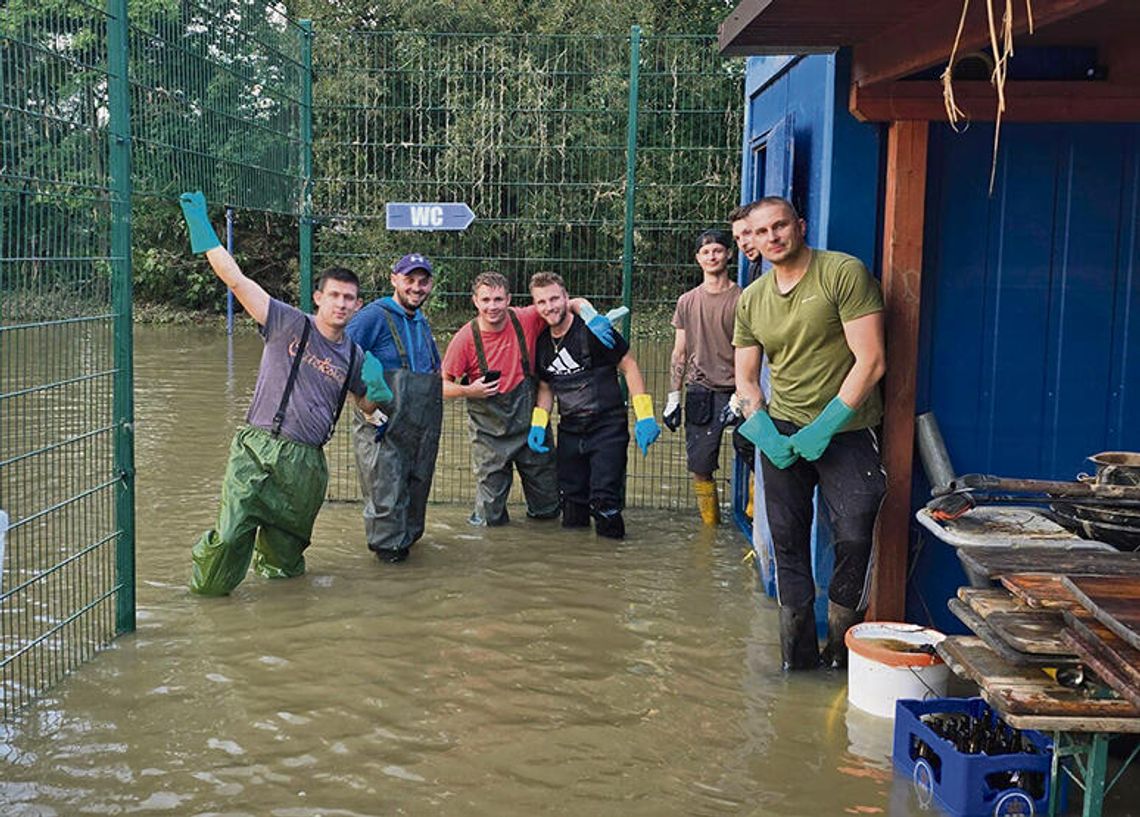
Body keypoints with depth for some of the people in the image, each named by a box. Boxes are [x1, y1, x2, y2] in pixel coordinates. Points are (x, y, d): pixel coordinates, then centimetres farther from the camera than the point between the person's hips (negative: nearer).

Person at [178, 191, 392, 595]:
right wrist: (201, 225, -9)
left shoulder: (354, 357, 13)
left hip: (306, 464, 4)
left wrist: (376, 384, 1)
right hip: (256, 450, -3)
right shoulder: (289, 324, 1)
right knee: (231, 535, -16)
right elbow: (235, 278, -4)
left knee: (287, 548, 10)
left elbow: (370, 406, 26)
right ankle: (207, 586, 8)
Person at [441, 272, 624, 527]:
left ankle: (538, 513, 43)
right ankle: (484, 516, 35)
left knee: (547, 510, 11)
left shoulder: (526, 320, -9)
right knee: (492, 518, 2)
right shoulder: (465, 339, -11)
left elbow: (576, 303, -2)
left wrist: (593, 320, -22)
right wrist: (468, 390, -24)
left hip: (529, 423, 2)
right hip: (489, 430, -2)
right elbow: (443, 386, -5)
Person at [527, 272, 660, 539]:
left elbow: (629, 367, -8)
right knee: (572, 503, 10)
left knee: (604, 501, -12)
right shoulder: (541, 344, 7)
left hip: (608, 428, -6)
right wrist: (538, 424, 3)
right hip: (569, 432, 6)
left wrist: (644, 416, -14)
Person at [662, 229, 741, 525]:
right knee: (700, 468, 2)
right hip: (699, 393, 3)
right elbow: (680, 353, 15)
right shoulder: (687, 302, 12)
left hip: (734, 392, -3)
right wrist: (672, 398, 9)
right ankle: (711, 526, 14)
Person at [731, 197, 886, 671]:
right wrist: (763, 430, -5)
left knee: (854, 538, -12)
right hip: (781, 432, 5)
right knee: (788, 543, 8)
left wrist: (824, 427, -17)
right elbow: (745, 377, 14)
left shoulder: (844, 273, -10)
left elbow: (870, 362, -14)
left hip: (845, 431, -5)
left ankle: (842, 650, 8)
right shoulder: (751, 299, 9)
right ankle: (797, 654, 19)